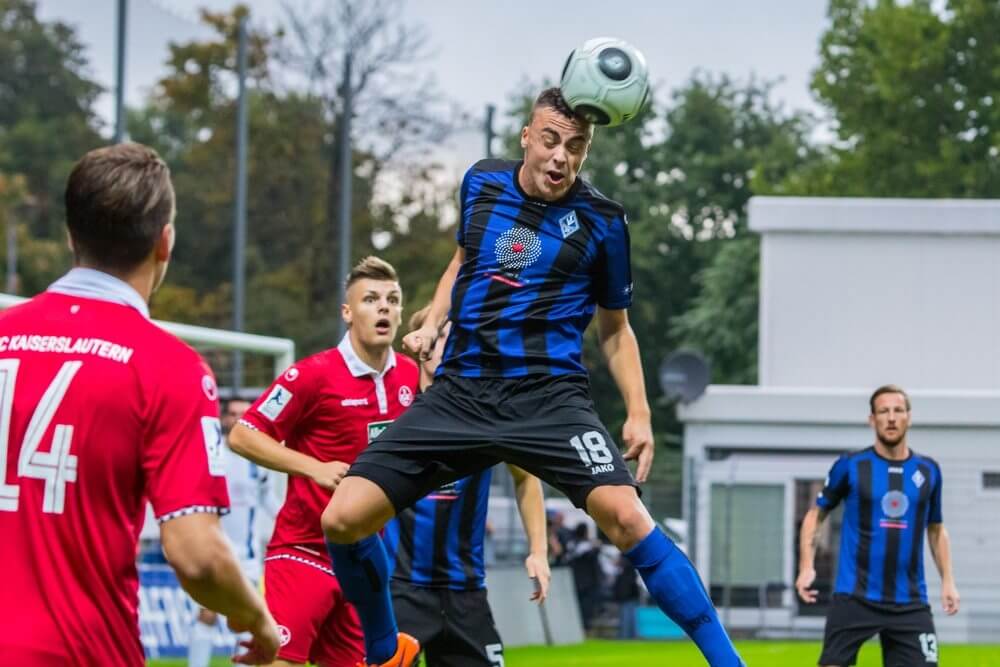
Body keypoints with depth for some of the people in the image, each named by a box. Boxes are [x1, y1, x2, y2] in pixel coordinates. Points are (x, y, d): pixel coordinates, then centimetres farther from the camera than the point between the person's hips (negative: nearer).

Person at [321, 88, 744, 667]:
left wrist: (639, 413, 0)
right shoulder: (482, 183, 8)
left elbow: (615, 328, 12)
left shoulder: (602, 221, 0)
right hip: (461, 390, 3)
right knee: (343, 520, -8)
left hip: (548, 395, -3)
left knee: (625, 515, -29)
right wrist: (432, 325, 11)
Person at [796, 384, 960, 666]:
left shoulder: (928, 471, 7)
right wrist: (806, 567, -4)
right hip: (854, 598, -2)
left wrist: (947, 580, 10)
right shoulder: (850, 466, -1)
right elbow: (816, 514, 8)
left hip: (910, 602, 2)